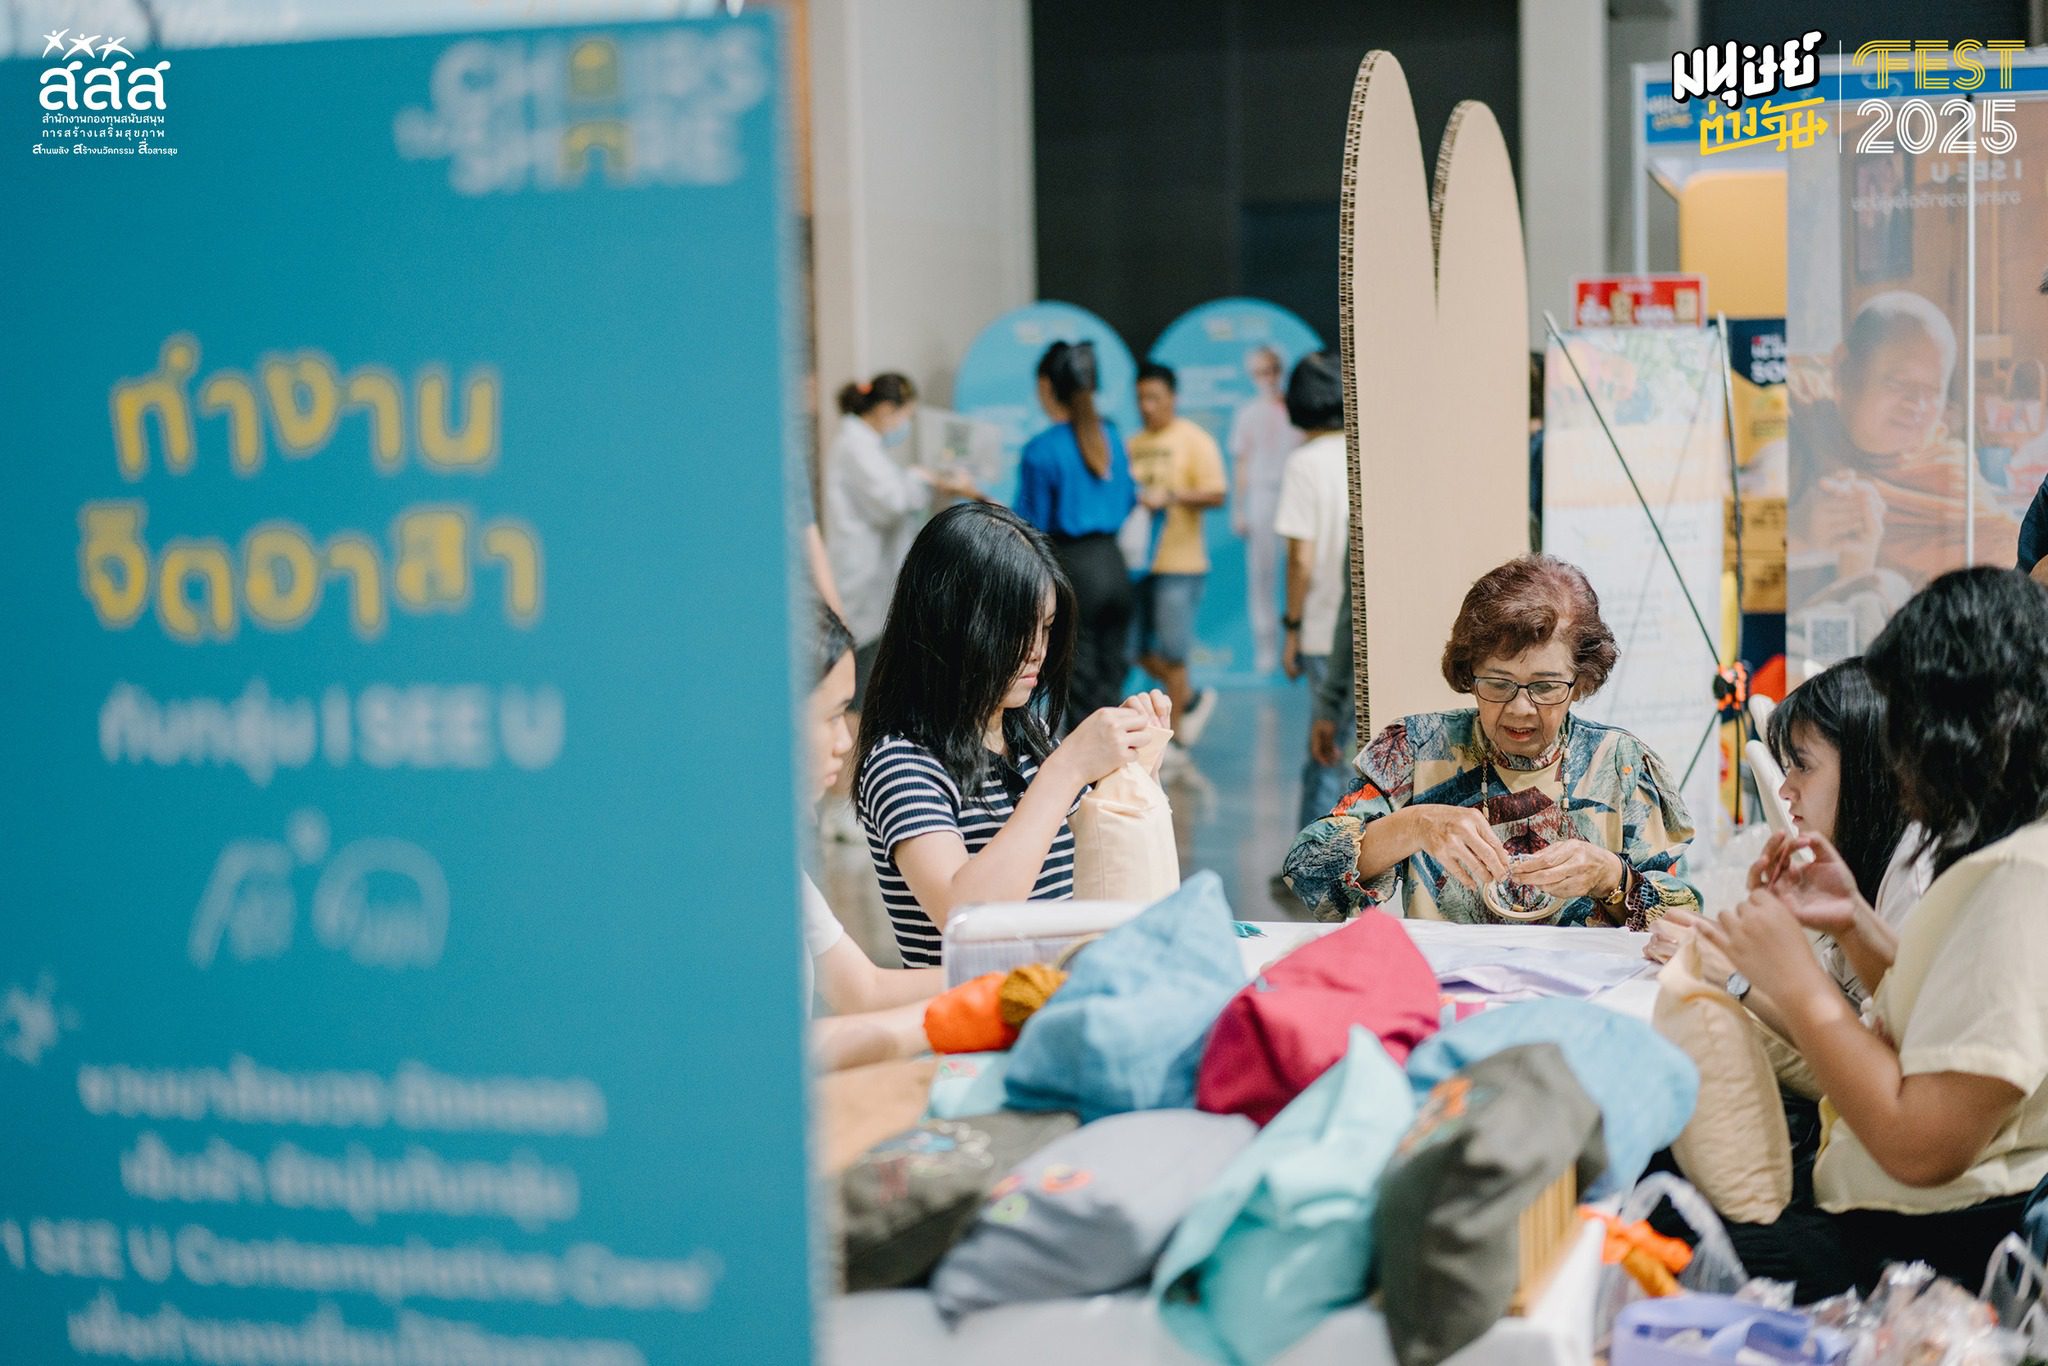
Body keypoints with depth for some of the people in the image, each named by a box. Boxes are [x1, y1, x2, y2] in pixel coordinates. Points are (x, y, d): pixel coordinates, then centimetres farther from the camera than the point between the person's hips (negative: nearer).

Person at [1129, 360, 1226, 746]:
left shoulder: (1194, 440, -3)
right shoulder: (1133, 445, 14)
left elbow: (1216, 494, -12)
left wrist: (1170, 497, -23)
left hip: (1178, 563, -6)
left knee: (1170, 652, -5)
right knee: (1137, 649, 9)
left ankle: (1173, 731, 7)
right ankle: (1192, 699, 29)